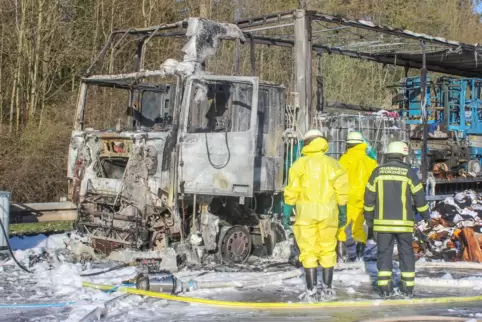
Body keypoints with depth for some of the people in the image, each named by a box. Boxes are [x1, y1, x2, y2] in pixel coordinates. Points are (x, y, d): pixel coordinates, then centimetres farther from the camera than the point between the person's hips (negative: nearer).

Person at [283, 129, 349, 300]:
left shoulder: (300, 164, -1)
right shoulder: (332, 163, 4)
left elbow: (292, 191, -4)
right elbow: (341, 190, 3)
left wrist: (286, 213, 1)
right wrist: (343, 213, 10)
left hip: (306, 212, -2)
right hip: (328, 212, 2)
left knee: (308, 251, 3)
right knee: (327, 249, 12)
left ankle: (311, 290, 1)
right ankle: (327, 288, 16)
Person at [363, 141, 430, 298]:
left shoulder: (377, 172, 2)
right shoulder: (409, 172, -4)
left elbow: (369, 198, 4)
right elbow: (419, 196, 0)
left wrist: (369, 220, 14)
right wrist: (425, 215, 16)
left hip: (383, 222, 1)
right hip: (404, 222, -1)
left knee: (384, 252, 8)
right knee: (406, 253, 9)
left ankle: (385, 287, 4)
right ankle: (407, 287, 10)